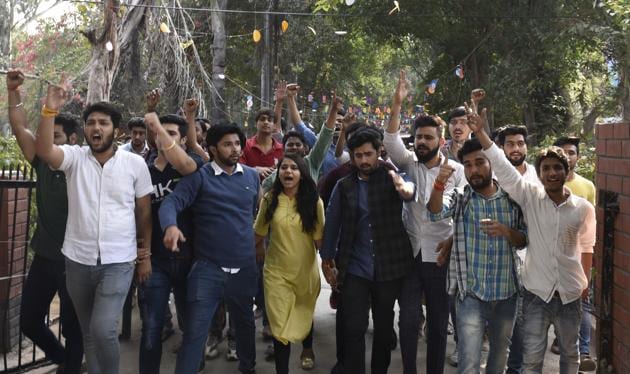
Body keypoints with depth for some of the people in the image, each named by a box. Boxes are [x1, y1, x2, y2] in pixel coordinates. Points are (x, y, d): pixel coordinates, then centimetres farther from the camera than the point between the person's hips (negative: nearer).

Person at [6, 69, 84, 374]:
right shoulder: (43, 163, 3)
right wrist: (13, 91, -4)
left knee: (72, 327, 8)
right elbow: (20, 128, 1)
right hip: (44, 257, 6)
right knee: (28, 322, 16)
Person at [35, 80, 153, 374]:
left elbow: (144, 212, 2)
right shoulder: (74, 157, -1)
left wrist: (145, 255, 3)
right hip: (78, 260, 3)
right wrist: (50, 109, -32)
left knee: (103, 329, -16)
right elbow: (43, 150, -22)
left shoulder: (135, 163, -3)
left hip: (119, 262, -3)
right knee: (89, 332, 15)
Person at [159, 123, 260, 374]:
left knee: (245, 324, 23)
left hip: (245, 267, 5)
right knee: (194, 331, -6)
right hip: (208, 268, -4)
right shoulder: (199, 176, -6)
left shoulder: (252, 176, 7)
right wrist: (170, 225, -39)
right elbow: (171, 202, -18)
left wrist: (258, 243, 18)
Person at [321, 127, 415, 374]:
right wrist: (327, 262, 5)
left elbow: (408, 189, -25)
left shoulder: (391, 178, -3)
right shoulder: (344, 186, 2)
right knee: (353, 329, -1)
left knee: (384, 327, 14)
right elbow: (332, 224, 7)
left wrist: (406, 188, -49)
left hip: (389, 267, 0)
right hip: (354, 269, 0)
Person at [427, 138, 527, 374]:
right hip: (471, 294, -2)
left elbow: (524, 240, 5)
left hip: (507, 293, 2)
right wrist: (440, 183, -41)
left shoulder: (512, 199, 2)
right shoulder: (460, 198, -2)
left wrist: (506, 232, -17)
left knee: (500, 354, 19)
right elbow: (436, 212, -22)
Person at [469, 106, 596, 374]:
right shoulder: (530, 198, -7)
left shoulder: (584, 208, -3)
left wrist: (585, 281, 18)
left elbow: (586, 247, 11)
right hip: (536, 292, -2)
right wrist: (480, 133, -23)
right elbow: (502, 167, -15)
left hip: (571, 293, 2)